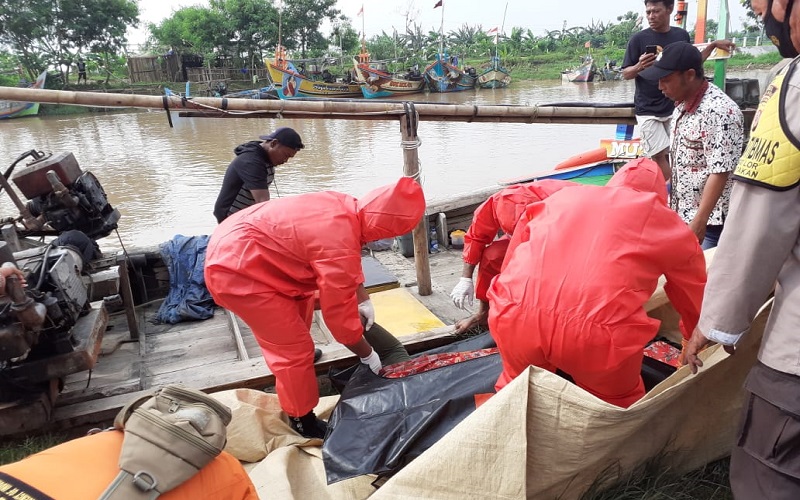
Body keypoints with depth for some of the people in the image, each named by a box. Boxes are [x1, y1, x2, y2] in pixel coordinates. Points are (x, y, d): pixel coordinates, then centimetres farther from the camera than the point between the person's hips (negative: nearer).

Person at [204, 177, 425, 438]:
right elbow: (340, 314, -18)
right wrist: (368, 355, -3)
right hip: (235, 270, -10)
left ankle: (299, 359, 53)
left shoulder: (345, 206, -2)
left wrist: (364, 299, 15)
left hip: (235, 245, 10)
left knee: (301, 302, 29)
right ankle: (302, 422, 15)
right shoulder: (338, 245, -29)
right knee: (294, 348, -4)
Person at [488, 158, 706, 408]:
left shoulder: (561, 196, 29)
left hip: (514, 317, 3)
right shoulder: (663, 220, 22)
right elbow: (696, 298, 34)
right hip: (594, 331, -3)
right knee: (615, 401, 26)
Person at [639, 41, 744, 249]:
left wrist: (699, 222, -25)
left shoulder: (718, 111, -22)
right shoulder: (683, 104, 6)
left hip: (709, 219, -8)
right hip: (682, 212, 8)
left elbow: (719, 173, -24)